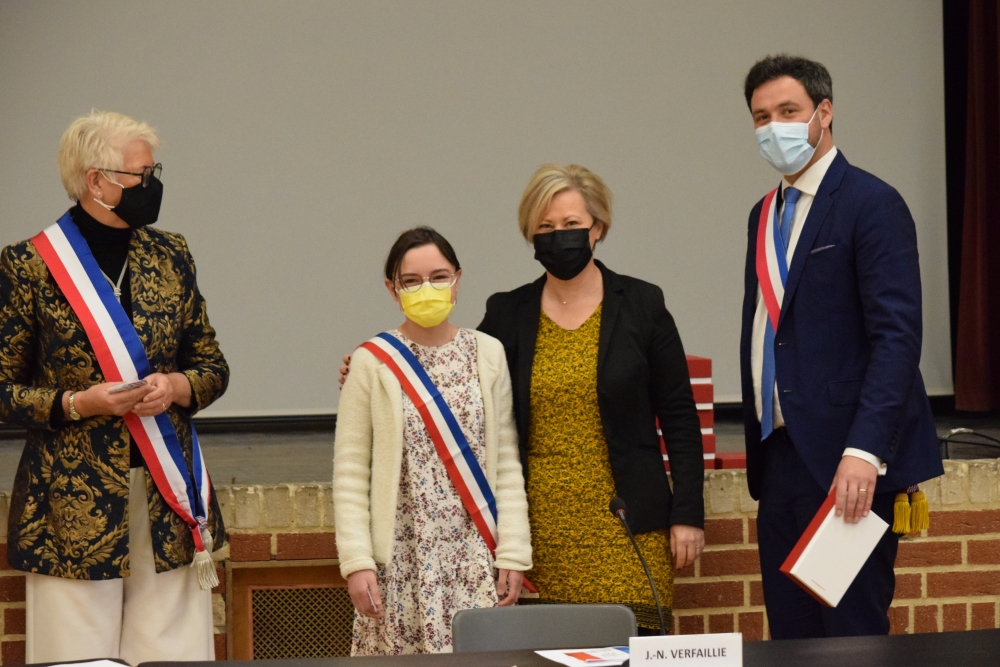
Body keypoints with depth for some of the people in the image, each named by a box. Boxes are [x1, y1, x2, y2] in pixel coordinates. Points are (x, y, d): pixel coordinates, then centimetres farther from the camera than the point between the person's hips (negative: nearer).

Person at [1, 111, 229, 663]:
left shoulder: (169, 255, 10)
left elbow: (213, 367, 15)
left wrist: (177, 387, -6)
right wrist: (77, 403, -15)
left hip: (169, 495, 4)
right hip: (75, 504, -4)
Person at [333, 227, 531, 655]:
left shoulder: (487, 355, 6)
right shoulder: (373, 363, -1)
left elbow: (507, 464, 7)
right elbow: (349, 477, -1)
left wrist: (513, 552, 1)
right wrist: (357, 563, -8)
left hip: (477, 559, 2)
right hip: (403, 560, -2)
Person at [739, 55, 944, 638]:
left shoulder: (872, 204, -8)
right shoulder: (767, 213, 17)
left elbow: (897, 337, -17)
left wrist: (865, 451, -26)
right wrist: (761, 446, 14)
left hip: (846, 463, -7)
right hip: (780, 459, 8)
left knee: (853, 634, -5)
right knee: (790, 634, 8)